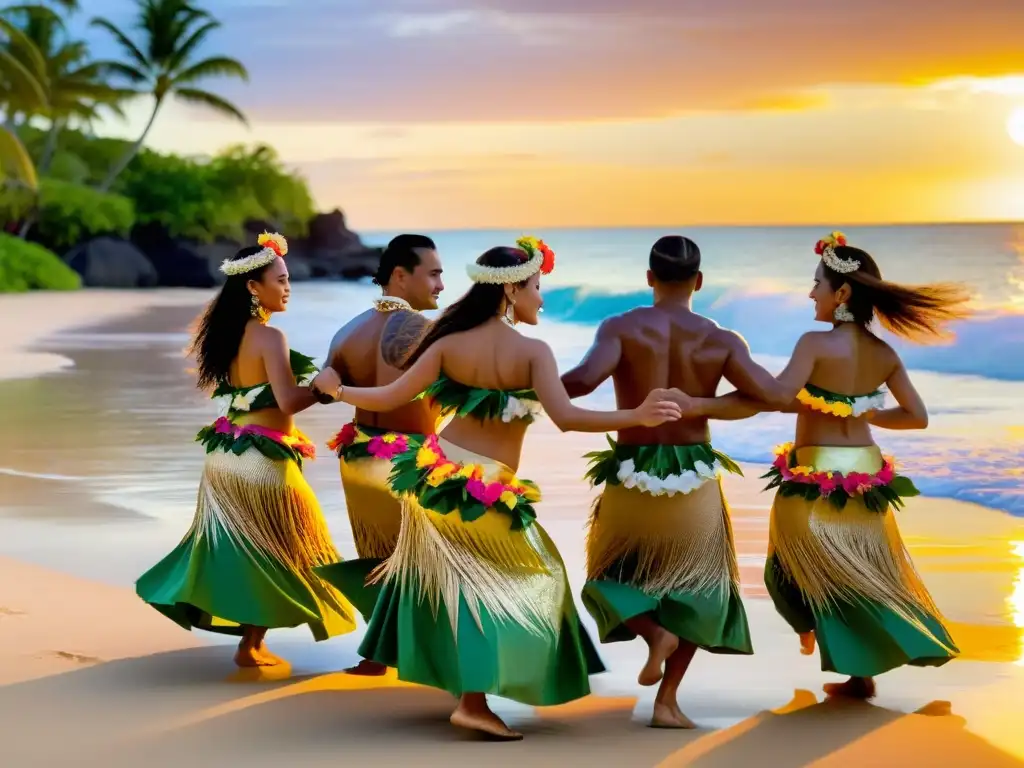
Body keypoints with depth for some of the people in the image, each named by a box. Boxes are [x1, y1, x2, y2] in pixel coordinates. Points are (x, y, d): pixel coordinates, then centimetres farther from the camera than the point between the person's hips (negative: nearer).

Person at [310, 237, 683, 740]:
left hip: (437, 477, 5)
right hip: (491, 496, -5)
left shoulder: (450, 344, -2)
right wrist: (638, 417, -26)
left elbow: (390, 399, -3)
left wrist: (335, 390, 13)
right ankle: (473, 702, 4)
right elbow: (565, 418, -25)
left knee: (447, 580, 25)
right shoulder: (533, 352, -13)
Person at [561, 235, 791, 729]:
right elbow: (771, 395, -11)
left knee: (611, 574, 21)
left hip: (632, 475, -1)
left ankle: (654, 631, -10)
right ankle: (666, 701, 8)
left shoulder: (620, 328, -9)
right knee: (696, 585, 17)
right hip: (694, 479, 1)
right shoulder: (721, 341, -4)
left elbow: (586, 378, -26)